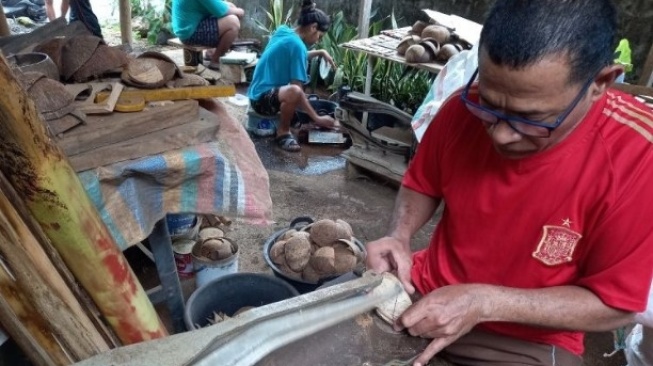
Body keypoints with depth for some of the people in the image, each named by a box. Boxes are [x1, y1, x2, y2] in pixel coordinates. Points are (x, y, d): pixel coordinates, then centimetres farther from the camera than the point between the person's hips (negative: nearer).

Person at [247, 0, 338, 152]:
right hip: (262, 98, -10)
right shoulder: (296, 44, -20)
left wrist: (320, 52, 16)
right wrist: (317, 118, -17)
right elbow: (298, 89, -22)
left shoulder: (283, 31, 5)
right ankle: (283, 131, -13)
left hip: (259, 91, 10)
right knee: (293, 92, -39)